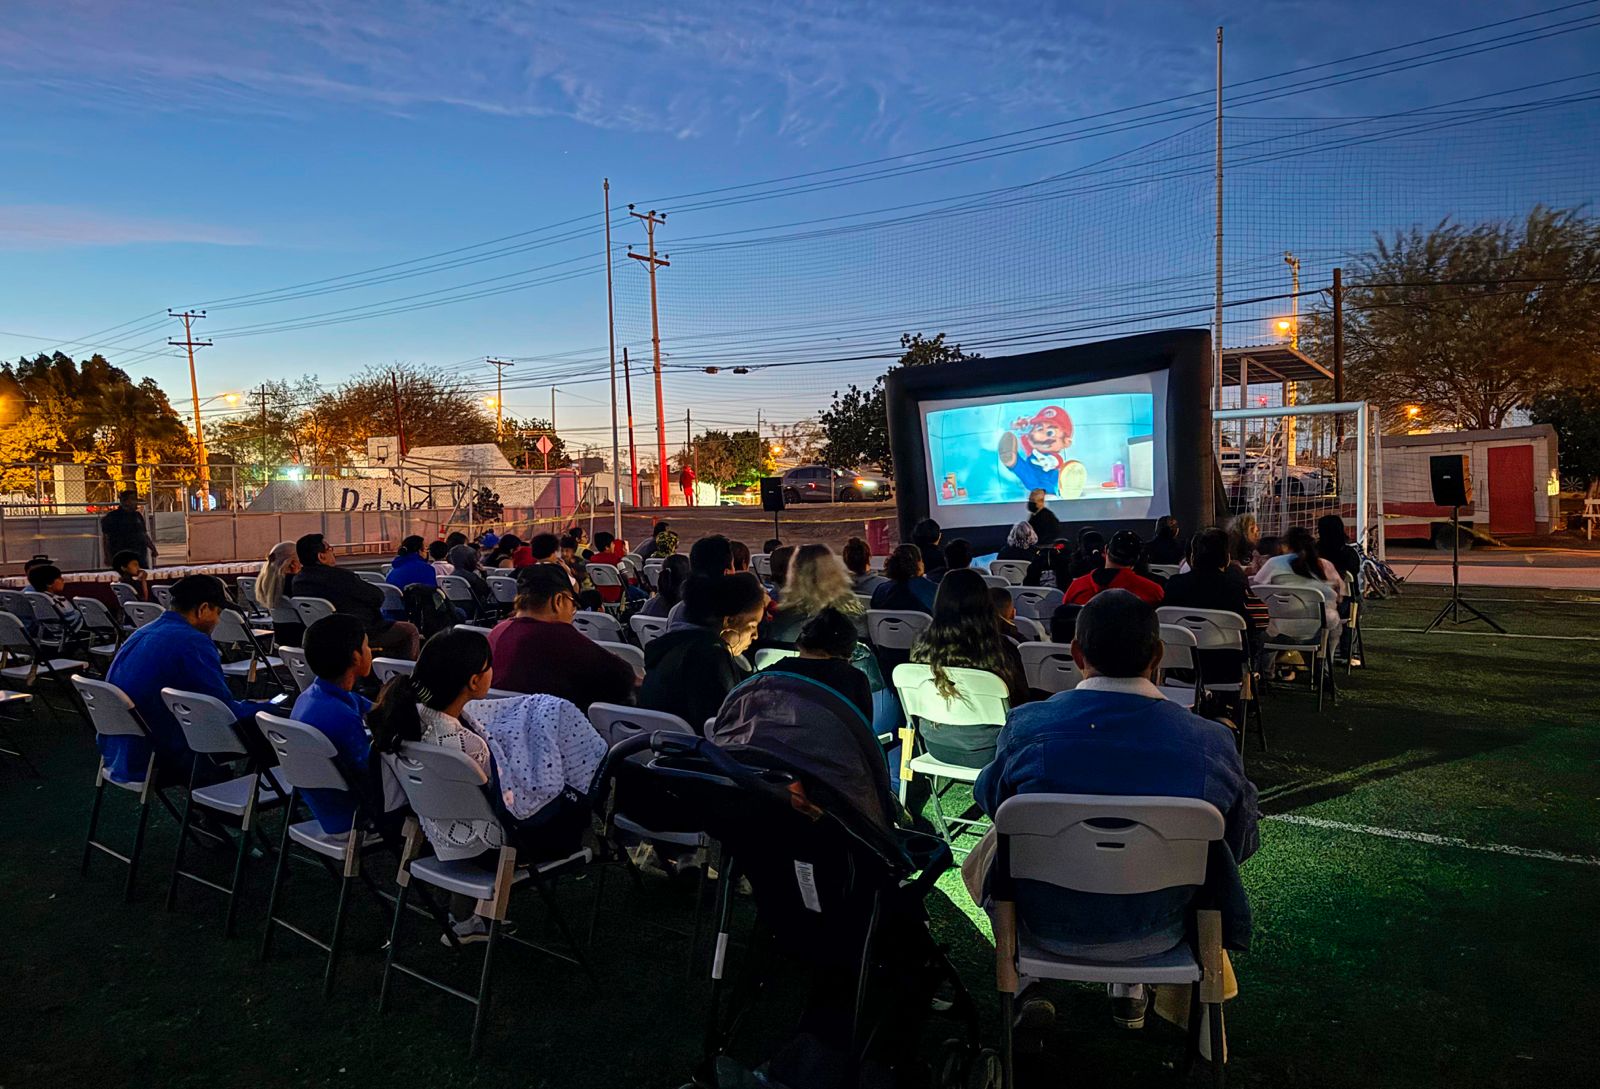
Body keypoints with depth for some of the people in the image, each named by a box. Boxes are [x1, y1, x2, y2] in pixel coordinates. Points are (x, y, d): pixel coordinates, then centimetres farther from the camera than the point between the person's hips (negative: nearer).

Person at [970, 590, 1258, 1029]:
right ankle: (1131, 988, 41)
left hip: (1048, 926, 0)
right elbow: (1241, 844, -2)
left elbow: (991, 801, 0)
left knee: (988, 851, 31)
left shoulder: (1026, 726, -20)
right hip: (1157, 933, 1)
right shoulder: (1212, 742, -19)